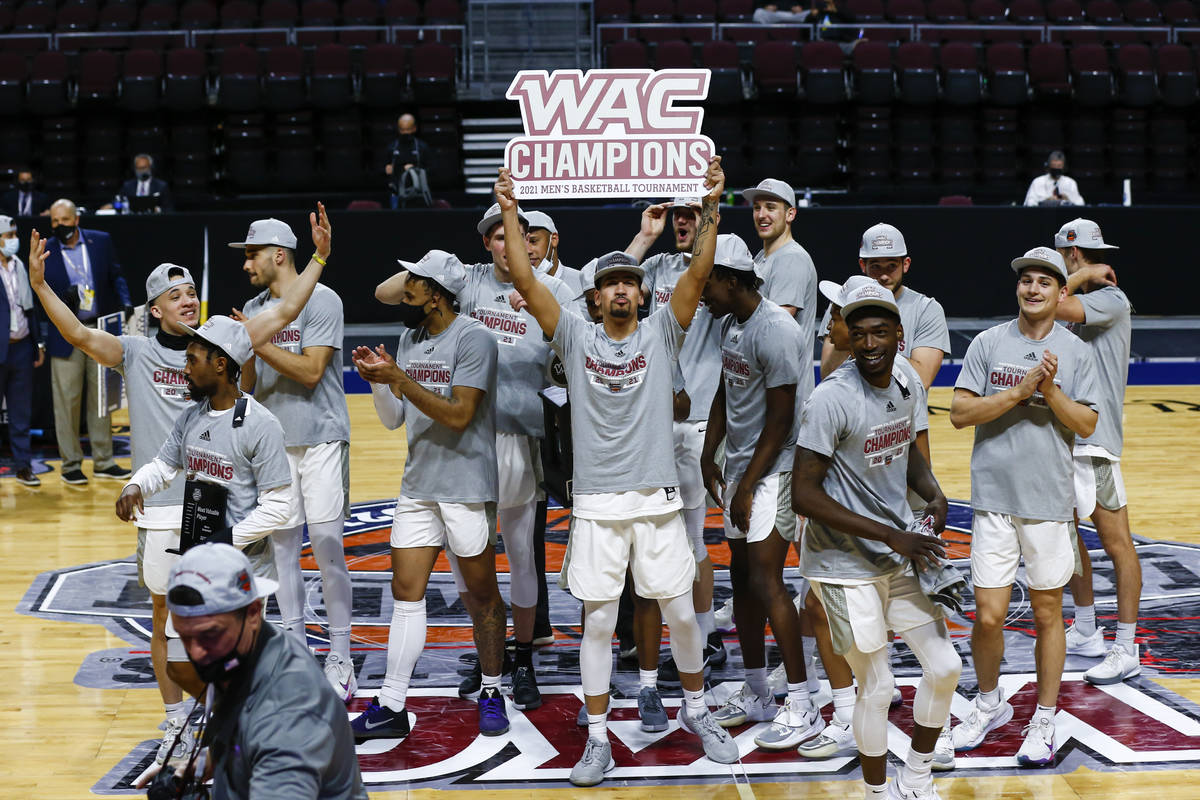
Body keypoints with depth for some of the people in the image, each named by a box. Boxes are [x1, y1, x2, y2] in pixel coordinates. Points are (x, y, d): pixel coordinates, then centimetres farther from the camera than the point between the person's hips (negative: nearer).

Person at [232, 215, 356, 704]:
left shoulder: (321, 300, -8)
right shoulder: (254, 309, 12)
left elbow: (311, 371, -17)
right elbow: (247, 384, 12)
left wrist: (259, 345, -17)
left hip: (320, 437, -6)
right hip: (273, 438, 6)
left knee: (326, 545, -6)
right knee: (282, 544, 7)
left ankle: (340, 659, 0)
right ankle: (295, 653, 15)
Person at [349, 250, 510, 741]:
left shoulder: (473, 338, -12)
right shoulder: (410, 339, 11)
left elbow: (459, 415, -20)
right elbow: (394, 420, 12)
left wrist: (400, 379, -21)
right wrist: (378, 382, -6)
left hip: (466, 486, -7)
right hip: (417, 487, 7)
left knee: (479, 593, 4)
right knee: (406, 591, 4)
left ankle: (491, 693, 20)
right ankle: (391, 707, 5)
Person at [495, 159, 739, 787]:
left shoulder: (661, 333, 4)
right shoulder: (576, 338, 4)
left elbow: (699, 273, -7)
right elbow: (525, 281, -4)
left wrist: (711, 207, -16)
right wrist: (510, 212, -9)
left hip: (657, 499, 0)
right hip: (596, 502, 0)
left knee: (680, 612, 5)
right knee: (598, 620, 3)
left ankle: (695, 710, 28)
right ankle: (598, 739, 12)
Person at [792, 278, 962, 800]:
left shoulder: (909, 387, 0)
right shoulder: (834, 398, -22)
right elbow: (804, 495, -24)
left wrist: (933, 494, -4)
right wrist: (890, 536, -24)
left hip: (900, 556, 7)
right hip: (845, 565, -7)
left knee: (945, 667, 10)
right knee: (877, 687, 1)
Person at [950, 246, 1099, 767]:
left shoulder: (1075, 351, 2)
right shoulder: (989, 343, 1)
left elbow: (1087, 425, -2)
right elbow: (960, 413, -6)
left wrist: (1051, 391, -17)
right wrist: (1019, 391, -15)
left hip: (1050, 502, 0)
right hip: (994, 498, 0)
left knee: (1047, 613, 8)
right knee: (988, 615, 0)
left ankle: (1044, 722, 20)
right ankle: (990, 705, 25)